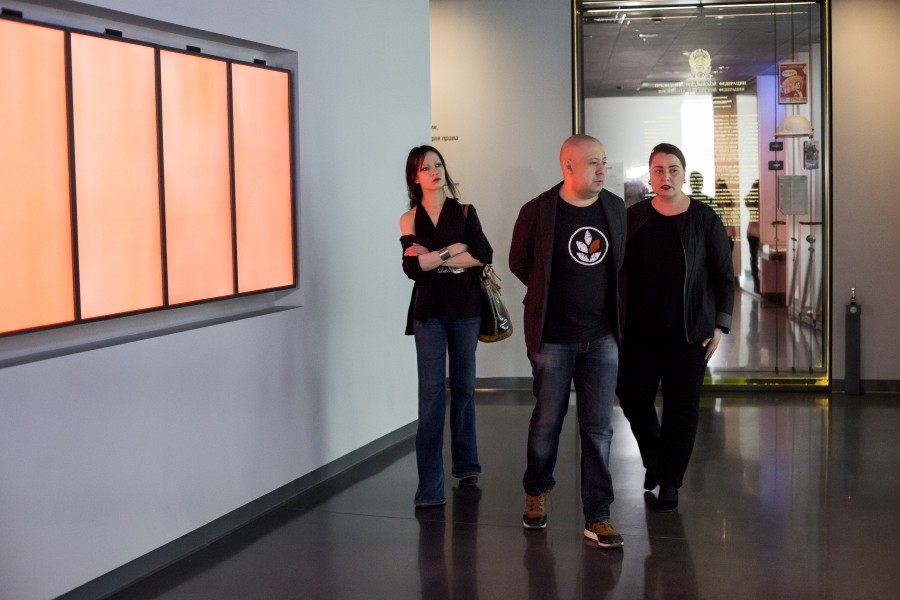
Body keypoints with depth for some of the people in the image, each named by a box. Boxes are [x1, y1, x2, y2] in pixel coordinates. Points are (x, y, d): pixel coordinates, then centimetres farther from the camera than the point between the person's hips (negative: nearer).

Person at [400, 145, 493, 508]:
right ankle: (429, 487, -8)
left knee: (463, 389, 9)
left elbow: (484, 255, -9)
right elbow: (412, 267, -8)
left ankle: (466, 466, 24)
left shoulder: (465, 213, 7)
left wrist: (434, 258, -10)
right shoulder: (409, 219, 6)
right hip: (429, 312, -1)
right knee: (432, 393, -7)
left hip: (465, 310, 1)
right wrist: (452, 251, -9)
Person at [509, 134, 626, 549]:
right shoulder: (537, 212, -9)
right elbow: (519, 262, 4)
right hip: (553, 337, -3)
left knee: (599, 428, 1)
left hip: (601, 336, 3)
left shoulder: (616, 208, 3)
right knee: (547, 421, 8)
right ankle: (536, 493, 33)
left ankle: (597, 517, 7)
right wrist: (552, 293, 8)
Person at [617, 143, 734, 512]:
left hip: (688, 331, -2)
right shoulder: (633, 218, 4)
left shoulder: (704, 220, -2)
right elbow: (617, 272, 10)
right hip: (639, 329, 2)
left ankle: (669, 482, 15)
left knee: (681, 407, 1)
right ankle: (653, 458, 32)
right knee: (632, 396, 4)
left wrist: (720, 326, -3)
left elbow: (724, 276, 2)